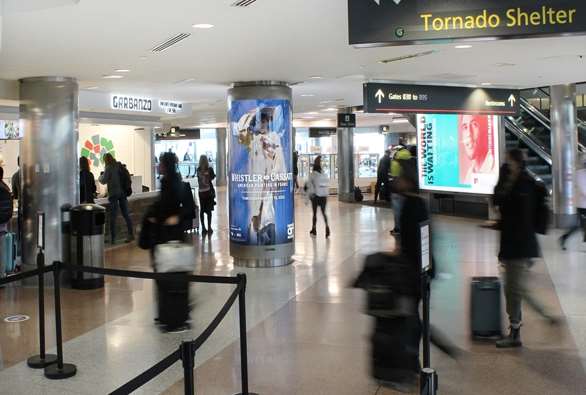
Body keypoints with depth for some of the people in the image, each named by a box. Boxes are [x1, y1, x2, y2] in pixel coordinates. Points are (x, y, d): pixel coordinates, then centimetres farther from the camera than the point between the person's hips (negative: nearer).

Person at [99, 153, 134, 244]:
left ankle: (113, 238, -1)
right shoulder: (120, 166, 8)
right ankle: (131, 234, 11)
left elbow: (103, 181, -11)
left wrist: (100, 176, 8)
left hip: (113, 194, -5)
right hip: (123, 193, 5)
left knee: (113, 216, -1)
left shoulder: (108, 168, -9)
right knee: (126, 214, 11)